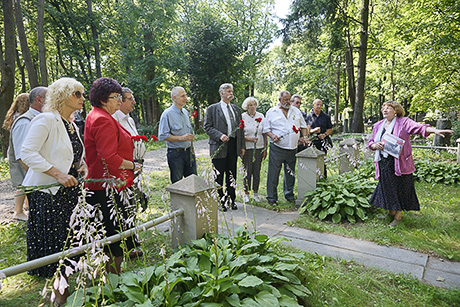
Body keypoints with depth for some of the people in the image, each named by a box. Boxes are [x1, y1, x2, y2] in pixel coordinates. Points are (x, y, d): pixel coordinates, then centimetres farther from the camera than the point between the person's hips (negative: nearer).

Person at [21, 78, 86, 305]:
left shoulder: (72, 124, 13)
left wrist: (82, 164, 2)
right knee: (54, 240, 1)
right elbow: (27, 153, -19)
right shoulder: (46, 119, -13)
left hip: (70, 189, 8)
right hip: (48, 192, -8)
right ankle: (58, 291, 19)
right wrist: (58, 174, -24)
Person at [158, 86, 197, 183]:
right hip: (175, 153, -6)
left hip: (188, 152, 6)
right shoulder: (167, 114, -10)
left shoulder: (185, 112, 12)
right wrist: (181, 138, -21)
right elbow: (162, 136, -15)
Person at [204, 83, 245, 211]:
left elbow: (240, 128, 16)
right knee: (218, 176, 3)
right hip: (219, 146, -4)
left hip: (234, 146, 5)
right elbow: (207, 126, -5)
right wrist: (220, 135, -20)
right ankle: (219, 202, 15)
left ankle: (230, 200, 24)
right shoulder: (212, 109, 0)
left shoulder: (237, 109, 15)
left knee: (232, 175, 11)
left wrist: (242, 146, 11)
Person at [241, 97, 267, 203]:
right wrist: (250, 139, -19)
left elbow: (264, 133, 9)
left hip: (259, 148, 3)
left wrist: (265, 148, 6)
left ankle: (255, 193, 20)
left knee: (257, 171, 6)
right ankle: (246, 193, 16)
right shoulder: (242, 117, -2)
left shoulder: (261, 116, 7)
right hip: (247, 148, -2)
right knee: (247, 171, 1)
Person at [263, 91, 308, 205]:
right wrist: (272, 136, -16)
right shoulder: (271, 112, 5)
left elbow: (303, 126, 20)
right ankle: (271, 197, 10)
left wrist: (304, 137, 4)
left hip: (292, 149, 4)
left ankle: (289, 195, 27)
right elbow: (266, 129, 3)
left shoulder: (296, 111, 15)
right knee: (273, 173, -2)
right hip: (277, 148, -3)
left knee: (291, 173, 12)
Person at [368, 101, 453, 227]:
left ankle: (398, 215, 18)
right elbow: (370, 142, 17)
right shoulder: (378, 126, 13)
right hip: (384, 163, 4)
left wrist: (435, 130, -35)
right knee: (387, 188, 9)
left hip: (399, 163, -4)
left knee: (400, 188, 2)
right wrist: (375, 145, -6)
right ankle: (391, 212, 27)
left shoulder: (403, 122, -1)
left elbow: (418, 127, -18)